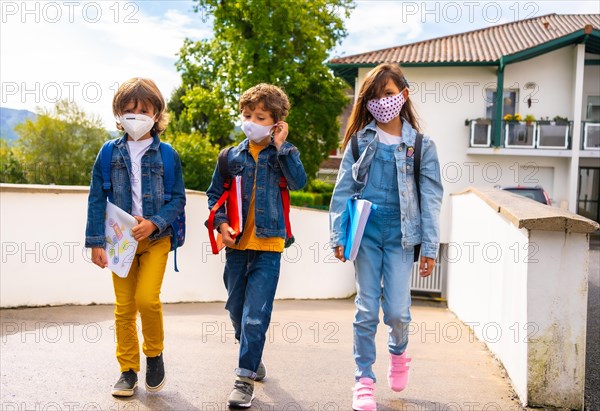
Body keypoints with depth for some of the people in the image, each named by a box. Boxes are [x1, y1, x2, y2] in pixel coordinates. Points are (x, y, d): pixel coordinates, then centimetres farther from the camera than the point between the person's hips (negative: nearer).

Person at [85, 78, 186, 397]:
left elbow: (178, 199, -1)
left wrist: (154, 223, -17)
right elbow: (97, 199, 3)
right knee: (124, 306, 5)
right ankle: (128, 370, 18)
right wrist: (96, 241, -3)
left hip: (155, 238, -2)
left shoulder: (167, 155, -1)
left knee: (147, 298, -16)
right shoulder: (110, 153, 3)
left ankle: (155, 353, 11)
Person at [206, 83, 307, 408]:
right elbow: (214, 194, 12)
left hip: (268, 246, -3)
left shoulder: (282, 155, 2)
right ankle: (253, 357, 37)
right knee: (236, 309, 14)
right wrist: (221, 224, -3)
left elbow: (298, 182, -17)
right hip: (236, 245, 4)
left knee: (255, 314, -8)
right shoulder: (231, 156, 7)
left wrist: (281, 147, -16)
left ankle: (245, 377, 0)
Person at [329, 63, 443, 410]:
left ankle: (399, 352, 32)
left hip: (400, 233, -1)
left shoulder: (421, 145, 2)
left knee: (397, 310, -2)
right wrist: (339, 236, -2)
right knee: (367, 309, 3)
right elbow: (343, 190, 4)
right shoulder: (360, 141, 5)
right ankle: (365, 379, 16)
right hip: (366, 230, 1)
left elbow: (431, 198, 2)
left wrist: (430, 248, -1)